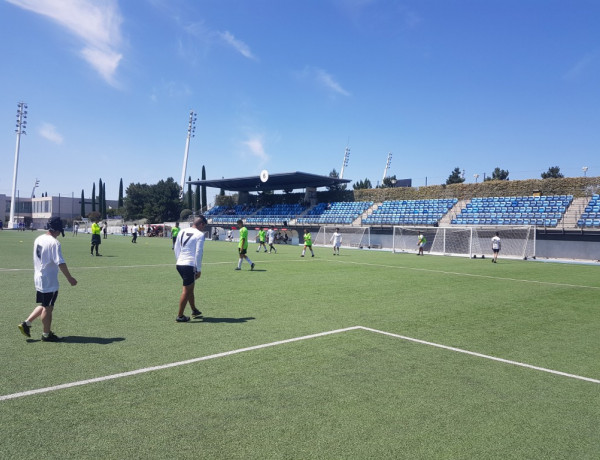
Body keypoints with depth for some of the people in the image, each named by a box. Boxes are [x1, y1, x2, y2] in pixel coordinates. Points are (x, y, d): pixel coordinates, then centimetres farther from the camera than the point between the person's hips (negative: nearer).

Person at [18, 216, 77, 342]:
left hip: (38, 278, 8)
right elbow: (60, 263, -24)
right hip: (49, 281, -8)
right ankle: (46, 335, 16)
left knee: (44, 305, 22)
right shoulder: (54, 242, -20)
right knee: (48, 308, 5)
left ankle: (26, 323, 18)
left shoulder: (38, 239, 7)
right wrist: (69, 278, -18)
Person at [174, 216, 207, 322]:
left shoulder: (182, 232, 13)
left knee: (190, 287, 21)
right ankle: (180, 316, 6)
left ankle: (194, 310, 33)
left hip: (179, 264, 8)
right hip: (190, 265, -7)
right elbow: (199, 253, -11)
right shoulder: (200, 234, -7)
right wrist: (199, 269, -6)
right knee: (186, 290, 1)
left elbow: (176, 249, 16)